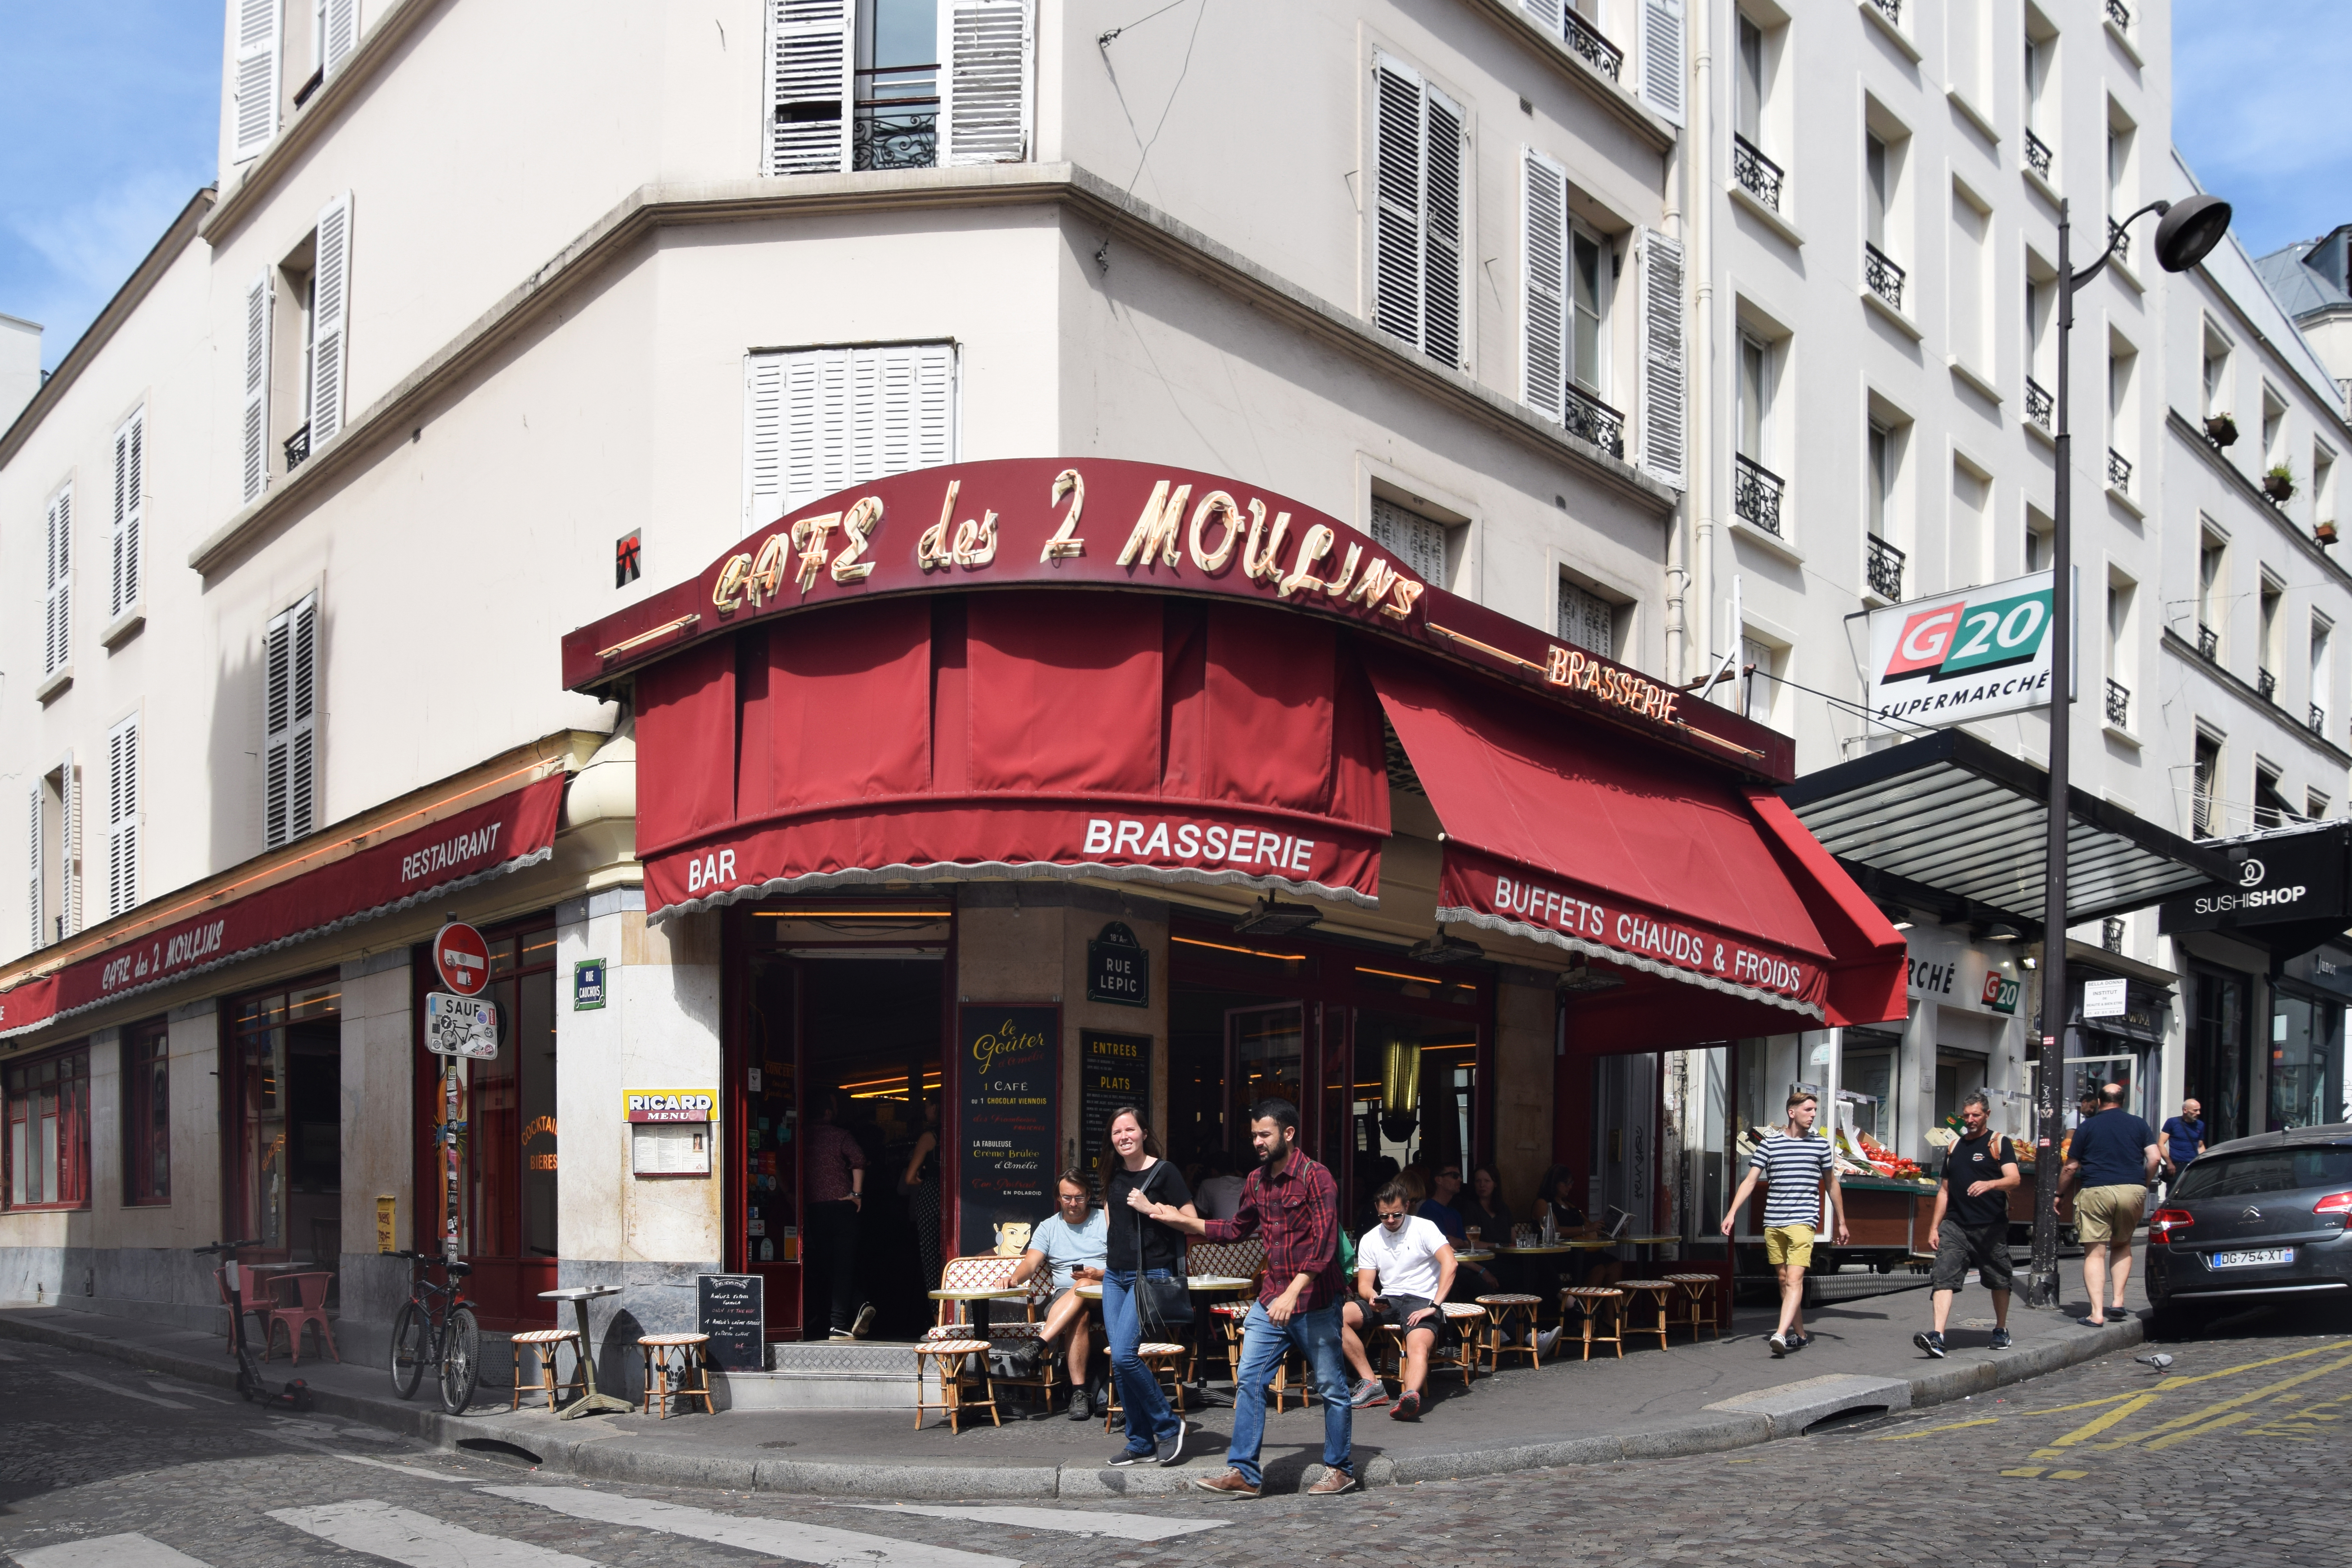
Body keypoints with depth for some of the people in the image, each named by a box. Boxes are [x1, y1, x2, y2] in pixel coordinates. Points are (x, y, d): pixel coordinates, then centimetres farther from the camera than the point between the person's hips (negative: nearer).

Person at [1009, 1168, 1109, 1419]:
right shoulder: (1048, 1228, 18)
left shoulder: (1106, 1220, 11)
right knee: (1079, 1317, -35)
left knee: (1082, 1288, -38)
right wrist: (1015, 1278, -19)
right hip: (1064, 1297, 2)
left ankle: (1040, 1345, -48)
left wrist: (1099, 1274, -17)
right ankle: (1079, 1392, -38)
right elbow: (1031, 1263, 3)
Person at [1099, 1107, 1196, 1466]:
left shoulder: (1164, 1172, -8)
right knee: (1119, 1362, 4)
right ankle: (1141, 1443, 14)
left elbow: (1190, 1221, -10)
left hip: (1150, 1275, -7)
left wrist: (1150, 1208, -17)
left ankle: (1168, 1425, 1)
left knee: (1124, 1355, -17)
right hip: (1115, 1275, 7)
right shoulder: (1113, 1174, 10)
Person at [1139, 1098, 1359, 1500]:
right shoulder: (1256, 1181, 9)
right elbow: (1238, 1229, 23)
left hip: (1314, 1300, -7)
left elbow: (1324, 1242, -21)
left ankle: (1340, 1470, 19)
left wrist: (1293, 1293, -28)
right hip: (1271, 1300, 7)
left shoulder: (1315, 1177, -15)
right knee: (1248, 1381, 1)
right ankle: (1243, 1473, 5)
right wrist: (1180, 1221, 17)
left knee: (1331, 1387, 5)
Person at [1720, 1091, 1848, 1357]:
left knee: (1795, 1279, -15)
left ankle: (1781, 1335, -25)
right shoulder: (1770, 1143, 5)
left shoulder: (1820, 1144, 7)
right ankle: (1800, 1335, 21)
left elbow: (1832, 1184, 17)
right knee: (1784, 1280, 9)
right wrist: (1732, 1212, -7)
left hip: (1803, 1221, -2)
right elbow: (1750, 1180, 2)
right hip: (1773, 1222, 2)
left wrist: (1842, 1223, 20)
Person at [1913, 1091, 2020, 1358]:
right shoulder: (1955, 1147, 15)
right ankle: (1937, 1337, -22)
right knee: (1944, 1278, -12)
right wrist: (1934, 1227, 13)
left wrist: (1990, 1184, -35)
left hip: (1991, 1227, -3)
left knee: (1998, 1281, 12)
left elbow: (2013, 1180, -15)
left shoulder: (1999, 1143, 0)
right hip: (1955, 1225, 3)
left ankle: (2001, 1330, 33)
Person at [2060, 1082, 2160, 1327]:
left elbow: (2071, 1167, 5)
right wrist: (2143, 1185, 15)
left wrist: (2059, 1193, 17)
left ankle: (2097, 1313, -10)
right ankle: (2118, 1300, 14)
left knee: (2095, 1253, -1)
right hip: (2132, 1191, 3)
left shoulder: (2087, 1127, 7)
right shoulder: (2139, 1125, 12)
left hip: (2096, 1191, -2)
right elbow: (2155, 1157, 1)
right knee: (2122, 1245, 24)